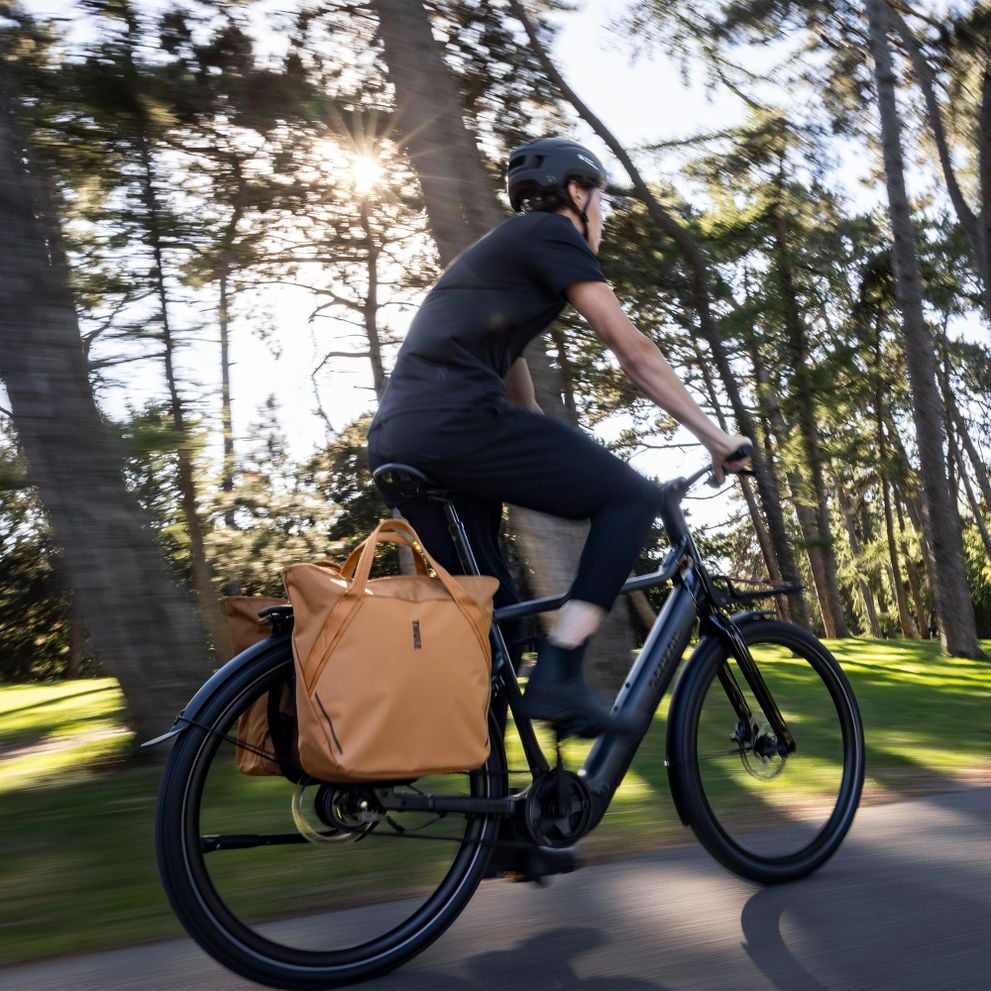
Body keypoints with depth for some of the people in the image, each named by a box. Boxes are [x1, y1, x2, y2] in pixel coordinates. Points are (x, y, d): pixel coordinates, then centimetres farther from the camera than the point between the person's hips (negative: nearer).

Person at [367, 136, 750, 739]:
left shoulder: (502, 251, 33)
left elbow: (513, 381, 35)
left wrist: (572, 472, 37)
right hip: (455, 418, -9)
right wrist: (717, 437, 6)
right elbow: (633, 351, 0)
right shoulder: (551, 232, 6)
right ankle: (559, 678, -10)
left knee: (492, 608, 15)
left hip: (395, 439, 9)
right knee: (632, 496, -2)